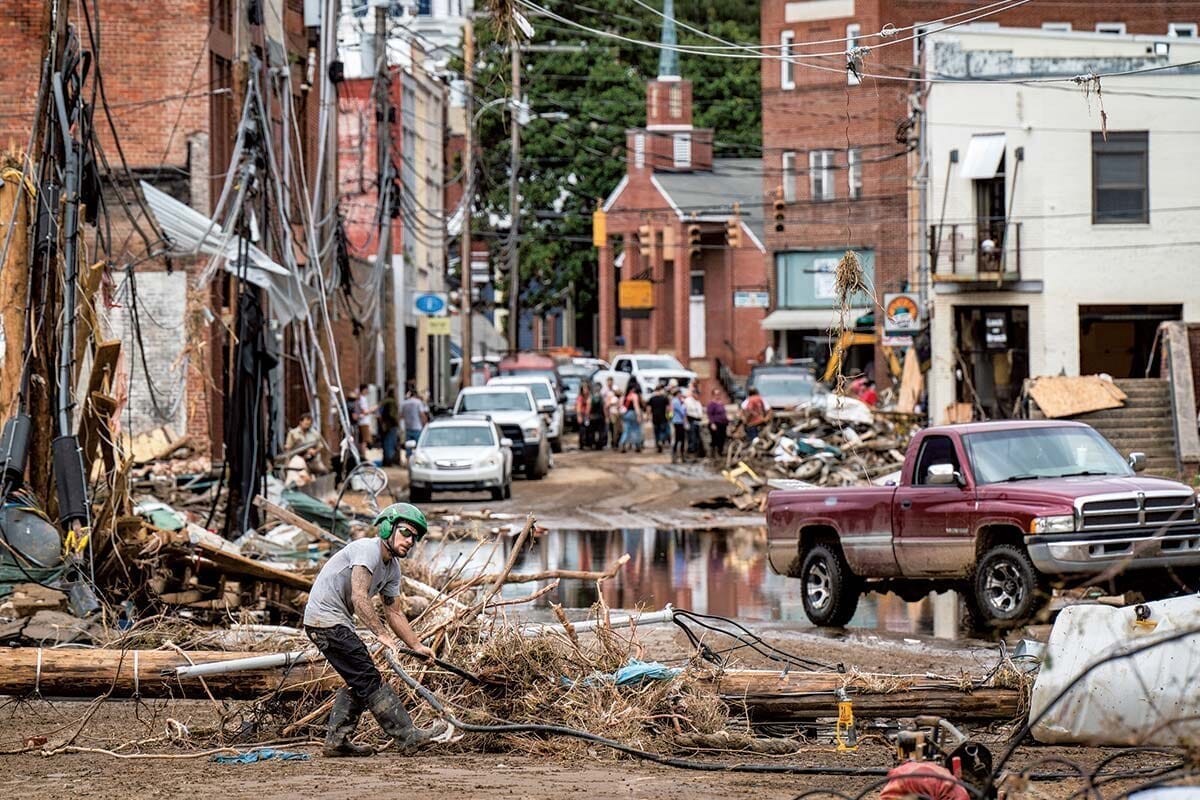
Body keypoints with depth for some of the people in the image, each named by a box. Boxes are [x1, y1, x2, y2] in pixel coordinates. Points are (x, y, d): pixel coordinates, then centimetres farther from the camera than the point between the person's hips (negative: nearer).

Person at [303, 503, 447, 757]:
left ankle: (336, 741, 18)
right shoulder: (368, 550, -18)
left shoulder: (392, 568, 13)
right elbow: (359, 598, -28)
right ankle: (408, 736, -13)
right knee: (369, 679, -11)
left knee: (358, 682, 14)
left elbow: (394, 613, 18)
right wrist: (381, 634, -34)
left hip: (338, 622, 11)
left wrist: (417, 646, 12)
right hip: (326, 618, -11)